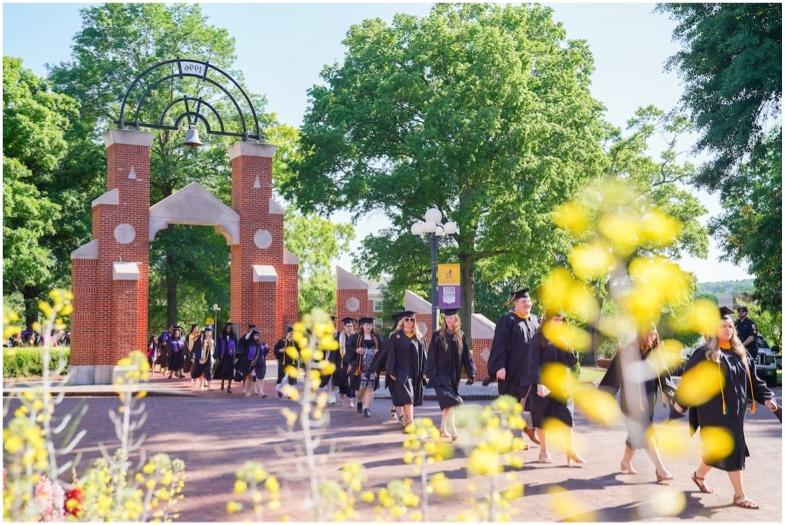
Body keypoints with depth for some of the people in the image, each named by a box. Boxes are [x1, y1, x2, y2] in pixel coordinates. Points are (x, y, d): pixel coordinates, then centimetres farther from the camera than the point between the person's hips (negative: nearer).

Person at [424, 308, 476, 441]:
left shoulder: (461, 336, 6)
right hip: (440, 374, -3)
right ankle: (452, 430, -13)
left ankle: (443, 428, 23)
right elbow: (431, 356, -2)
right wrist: (428, 373, -6)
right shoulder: (438, 336, -2)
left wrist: (471, 374, 1)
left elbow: (466, 356, 7)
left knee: (447, 403, 10)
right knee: (448, 400, -15)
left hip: (454, 375, 4)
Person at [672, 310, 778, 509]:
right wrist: (680, 402, -12)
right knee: (731, 448, -7)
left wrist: (766, 397, -1)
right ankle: (739, 495, 1)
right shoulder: (704, 354, -11)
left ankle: (699, 475, 40)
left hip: (735, 409, 7)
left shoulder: (741, 354, 9)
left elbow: (753, 380, 11)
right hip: (714, 409, -7)